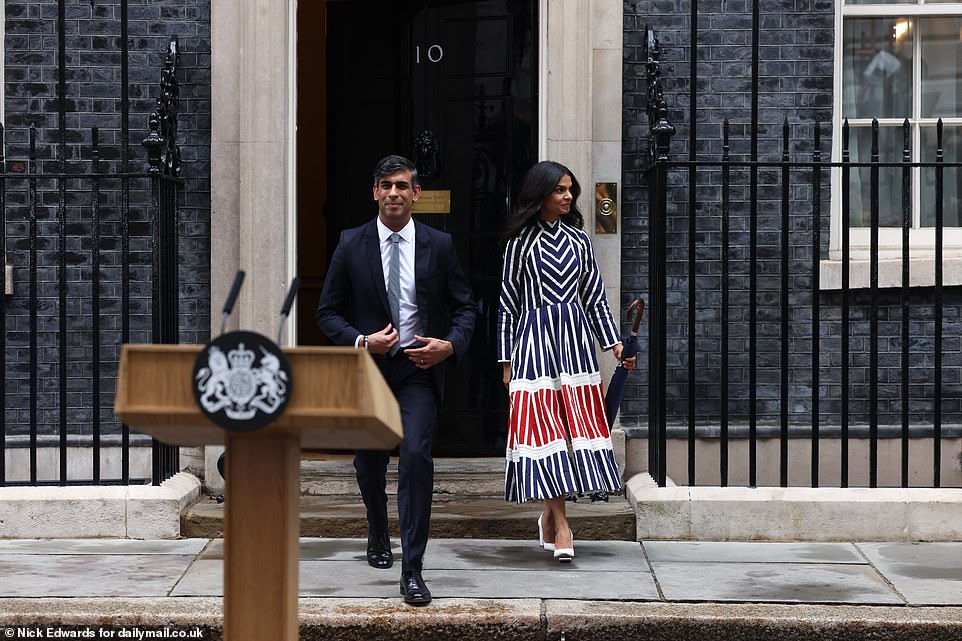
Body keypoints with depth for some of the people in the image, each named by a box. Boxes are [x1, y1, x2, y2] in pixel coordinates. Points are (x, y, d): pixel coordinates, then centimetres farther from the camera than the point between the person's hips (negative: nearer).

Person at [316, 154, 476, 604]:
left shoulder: (439, 245, 1)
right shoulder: (351, 245, 0)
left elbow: (465, 307, 6)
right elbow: (327, 312, 2)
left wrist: (451, 345, -13)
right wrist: (361, 342, -15)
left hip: (419, 368, -2)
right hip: (367, 367, 2)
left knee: (415, 455, -19)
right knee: (369, 461, 16)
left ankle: (412, 570, -15)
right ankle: (378, 535, 48)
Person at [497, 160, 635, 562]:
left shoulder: (578, 238, 12)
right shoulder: (521, 241, 2)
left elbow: (594, 296, 14)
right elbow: (508, 303, 4)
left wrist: (615, 344, 7)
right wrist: (507, 360, 2)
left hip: (574, 337, 4)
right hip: (534, 337, -4)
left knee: (575, 422, 1)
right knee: (544, 426, -9)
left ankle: (549, 515, 15)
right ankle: (561, 527, -11)